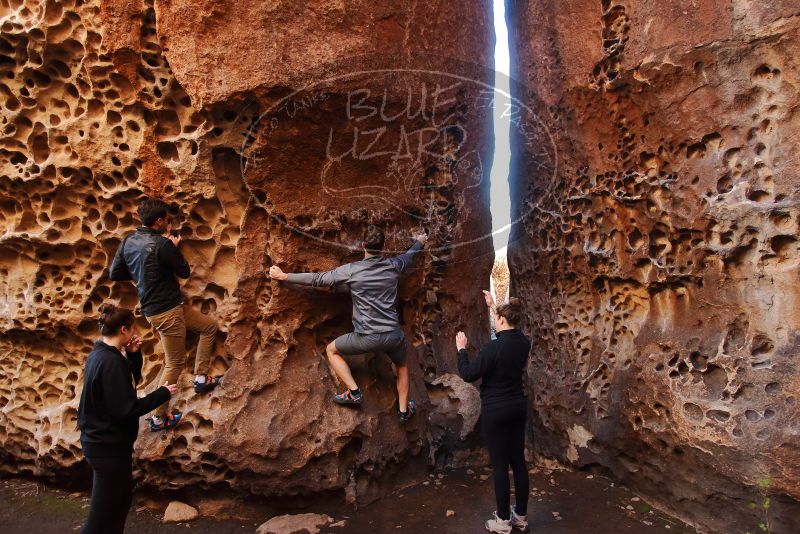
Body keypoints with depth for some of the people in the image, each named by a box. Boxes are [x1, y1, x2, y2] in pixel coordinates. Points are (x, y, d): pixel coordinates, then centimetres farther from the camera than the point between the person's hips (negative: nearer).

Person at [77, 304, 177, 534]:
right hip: (109, 446, -10)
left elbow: (130, 382, 16)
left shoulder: (99, 354, 6)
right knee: (103, 514, 1)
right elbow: (126, 409, -27)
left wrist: (133, 355, 2)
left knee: (121, 498, 23)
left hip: (102, 442, 10)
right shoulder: (110, 361, -24)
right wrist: (162, 394, -17)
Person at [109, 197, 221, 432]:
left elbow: (115, 274, 10)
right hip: (167, 310, -9)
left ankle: (201, 378, 22)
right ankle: (158, 417, 13)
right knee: (174, 364, 5)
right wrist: (174, 246, 4)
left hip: (152, 307, 9)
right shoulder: (162, 244, -22)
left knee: (209, 327, 18)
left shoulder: (128, 241, 3)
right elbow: (185, 272, -9)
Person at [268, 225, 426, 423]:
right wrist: (419, 242, 48)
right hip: (393, 336, 4)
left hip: (367, 338, -4)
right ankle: (404, 410, 35)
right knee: (402, 365, 34)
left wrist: (284, 276, 9)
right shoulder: (393, 266, 2)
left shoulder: (351, 270, -8)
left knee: (331, 350, 22)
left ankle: (354, 392, 12)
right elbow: (409, 255, 25)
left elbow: (316, 279, -2)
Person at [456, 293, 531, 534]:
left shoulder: (494, 347, -22)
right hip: (518, 406, 7)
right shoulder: (523, 342, 0)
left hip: (496, 410, -7)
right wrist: (493, 306, 30)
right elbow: (509, 330, 24)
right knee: (518, 461, 13)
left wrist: (461, 349, -1)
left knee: (500, 465, 3)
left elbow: (468, 374, -14)